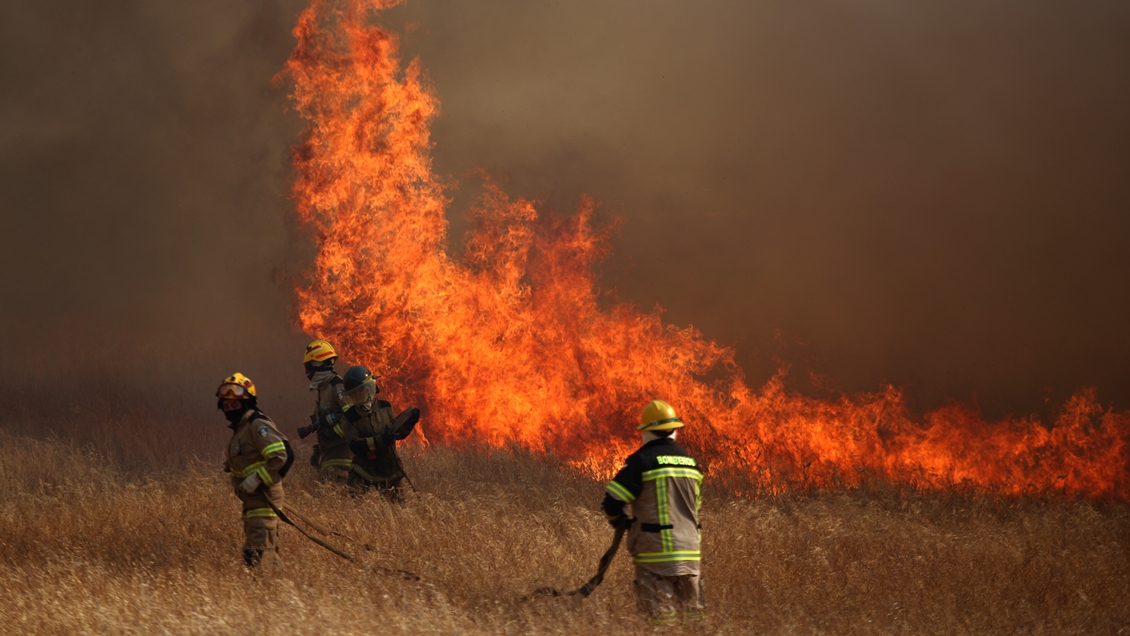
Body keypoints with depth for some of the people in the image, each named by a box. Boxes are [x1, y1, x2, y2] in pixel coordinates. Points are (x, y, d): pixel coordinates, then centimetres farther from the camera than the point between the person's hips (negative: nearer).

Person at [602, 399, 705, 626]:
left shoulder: (642, 460, -9)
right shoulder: (691, 463, 10)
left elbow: (612, 502, -10)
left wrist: (622, 523, 9)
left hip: (656, 556, -6)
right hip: (689, 555, 6)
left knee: (660, 620, -5)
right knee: (692, 619, 10)